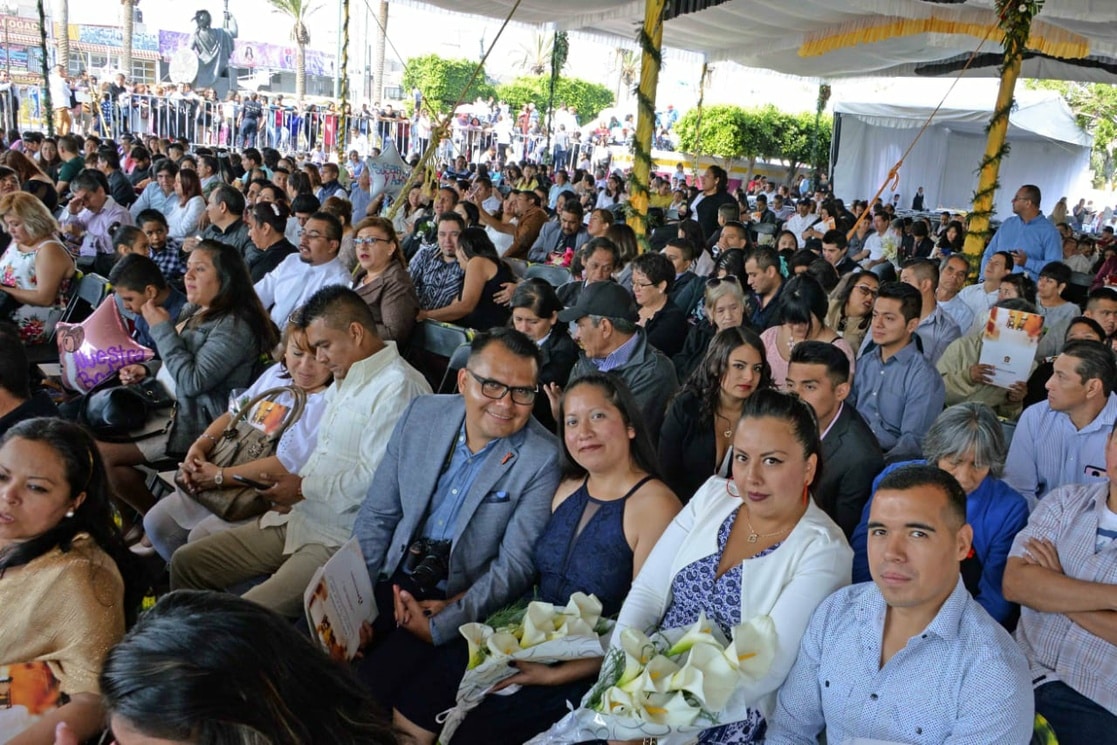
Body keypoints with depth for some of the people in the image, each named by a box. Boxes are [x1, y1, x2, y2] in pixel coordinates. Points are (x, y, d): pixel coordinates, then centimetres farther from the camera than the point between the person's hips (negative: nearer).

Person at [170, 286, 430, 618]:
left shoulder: (398, 388, -17)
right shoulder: (345, 382, 16)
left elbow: (377, 479, -24)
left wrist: (304, 488, -10)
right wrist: (289, 486, 3)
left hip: (341, 541, -10)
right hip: (297, 519, 10)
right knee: (187, 562, 11)